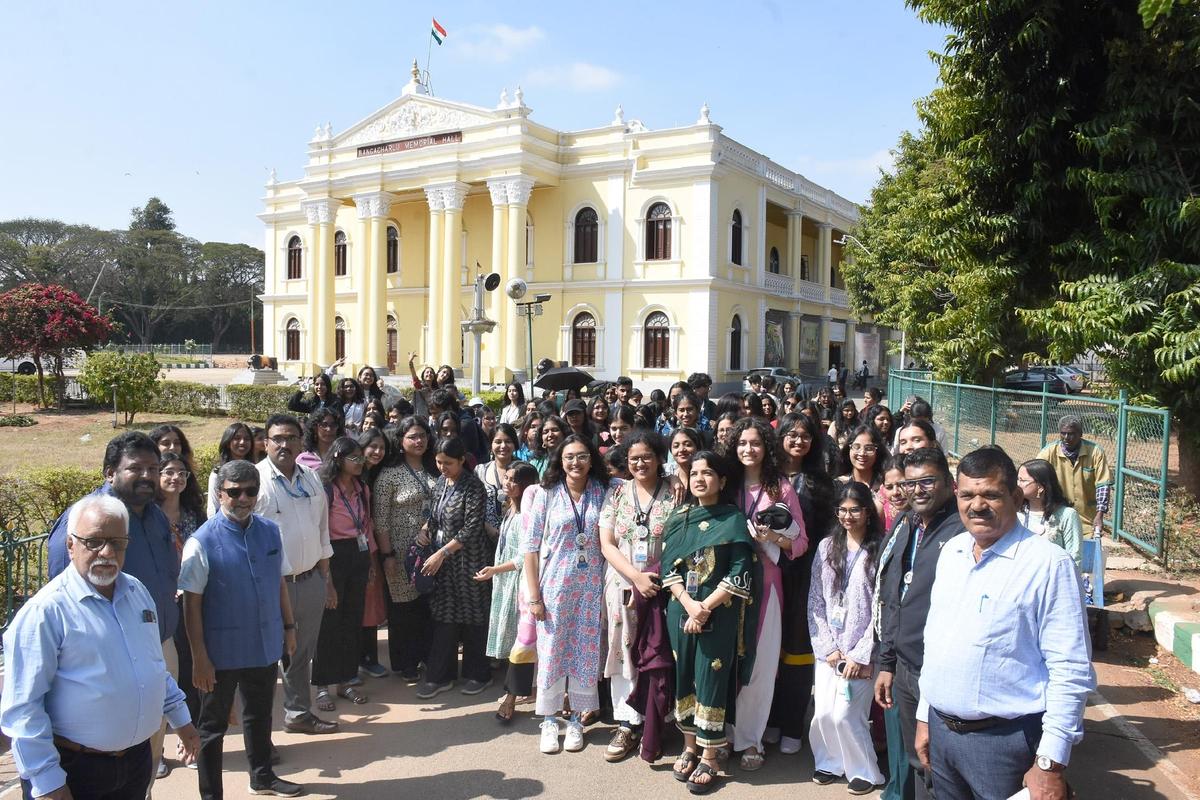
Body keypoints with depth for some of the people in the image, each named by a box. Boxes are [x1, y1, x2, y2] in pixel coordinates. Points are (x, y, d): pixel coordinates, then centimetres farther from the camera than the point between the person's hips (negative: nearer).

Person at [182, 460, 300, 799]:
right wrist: (199, 657, -13)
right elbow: (192, 603, -14)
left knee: (260, 715, 24)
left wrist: (289, 627, 11)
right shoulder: (202, 542, -16)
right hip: (223, 651, -5)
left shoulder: (270, 531, -2)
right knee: (214, 724, 13)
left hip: (266, 644, 5)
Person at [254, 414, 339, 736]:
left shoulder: (311, 479, 8)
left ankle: (299, 713, 34)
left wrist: (327, 580, 16)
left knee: (302, 654, 19)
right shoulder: (255, 479, -12)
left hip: (310, 580, 6)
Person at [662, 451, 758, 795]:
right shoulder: (679, 518, 8)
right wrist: (689, 604, -12)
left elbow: (740, 574, -9)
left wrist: (706, 608, -15)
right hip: (680, 610, 4)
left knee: (711, 679, -1)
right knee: (684, 677, 10)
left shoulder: (734, 519, -3)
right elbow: (667, 566, 3)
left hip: (719, 614, -4)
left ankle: (709, 757, 12)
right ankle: (689, 746, 26)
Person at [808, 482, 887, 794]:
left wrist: (860, 655, -11)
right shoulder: (826, 547, 6)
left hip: (860, 651, -3)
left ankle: (864, 770, 18)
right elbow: (815, 601, 5)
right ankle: (831, 763, 28)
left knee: (844, 714, -6)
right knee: (823, 714, 2)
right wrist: (827, 648, -3)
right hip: (828, 649, 4)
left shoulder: (880, 551, -5)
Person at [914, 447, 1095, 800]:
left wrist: (1051, 764, -17)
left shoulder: (1048, 563, -15)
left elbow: (1071, 672, -16)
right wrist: (925, 717, 14)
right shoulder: (950, 551, 6)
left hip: (1004, 741, -6)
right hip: (940, 730, 6)